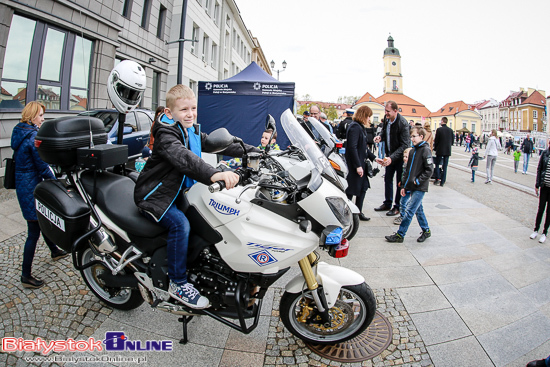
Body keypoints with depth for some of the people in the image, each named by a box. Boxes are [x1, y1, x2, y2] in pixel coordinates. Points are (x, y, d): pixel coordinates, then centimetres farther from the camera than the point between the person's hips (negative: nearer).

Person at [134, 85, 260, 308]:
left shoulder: (193, 131, 7)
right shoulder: (166, 134, -22)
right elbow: (183, 158, -42)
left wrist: (253, 151, -1)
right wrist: (214, 174, -58)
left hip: (176, 192, 9)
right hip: (154, 197, -9)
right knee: (180, 223, -27)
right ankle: (178, 284, -15)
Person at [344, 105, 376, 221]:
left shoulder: (361, 127, 16)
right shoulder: (354, 127, -16)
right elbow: (352, 148, -23)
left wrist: (374, 158, 15)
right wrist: (358, 166, -23)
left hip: (361, 163, 10)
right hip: (354, 165, -10)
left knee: (363, 188, 13)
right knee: (351, 190, -1)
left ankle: (358, 212, 24)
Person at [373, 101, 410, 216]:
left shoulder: (403, 123, -23)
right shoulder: (387, 119, -2)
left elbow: (405, 145, -24)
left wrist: (392, 158, -32)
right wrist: (380, 137, -5)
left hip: (400, 156, -7)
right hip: (390, 155, 7)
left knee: (400, 182, 4)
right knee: (387, 179, 13)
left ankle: (397, 207, 17)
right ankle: (387, 203, 28)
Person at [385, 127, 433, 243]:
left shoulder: (425, 150, -10)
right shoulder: (413, 151, 13)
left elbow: (429, 169, -14)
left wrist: (418, 180, -15)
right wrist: (404, 185, 13)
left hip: (420, 188, -8)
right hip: (412, 187, 8)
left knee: (409, 210, -8)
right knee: (418, 209, 16)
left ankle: (400, 234, -4)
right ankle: (426, 230, 31)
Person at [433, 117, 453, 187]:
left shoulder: (439, 129, -10)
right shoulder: (450, 130, 3)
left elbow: (436, 140, -7)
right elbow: (452, 140, 7)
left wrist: (435, 148, 6)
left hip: (440, 150, -4)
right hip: (448, 150, 4)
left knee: (437, 164, 9)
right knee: (445, 166, 6)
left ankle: (437, 179, 2)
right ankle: (442, 182, 9)